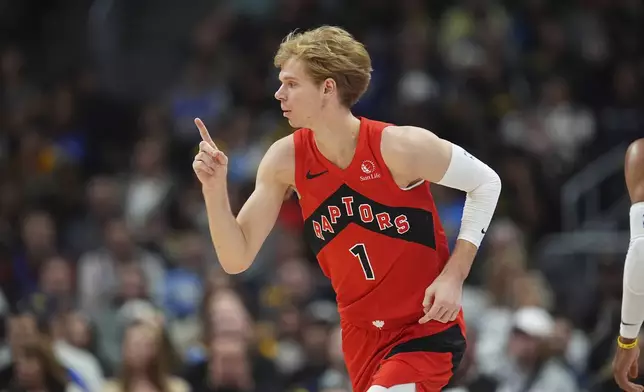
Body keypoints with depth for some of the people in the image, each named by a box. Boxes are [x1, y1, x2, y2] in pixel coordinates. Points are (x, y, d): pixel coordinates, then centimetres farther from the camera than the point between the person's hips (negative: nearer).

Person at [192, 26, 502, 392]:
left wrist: (454, 275, -13)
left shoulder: (400, 146, -19)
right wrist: (215, 189, -20)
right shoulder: (286, 160, -6)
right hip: (362, 333, 6)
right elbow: (236, 259, -3)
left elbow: (486, 182, -5)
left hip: (428, 328, -6)